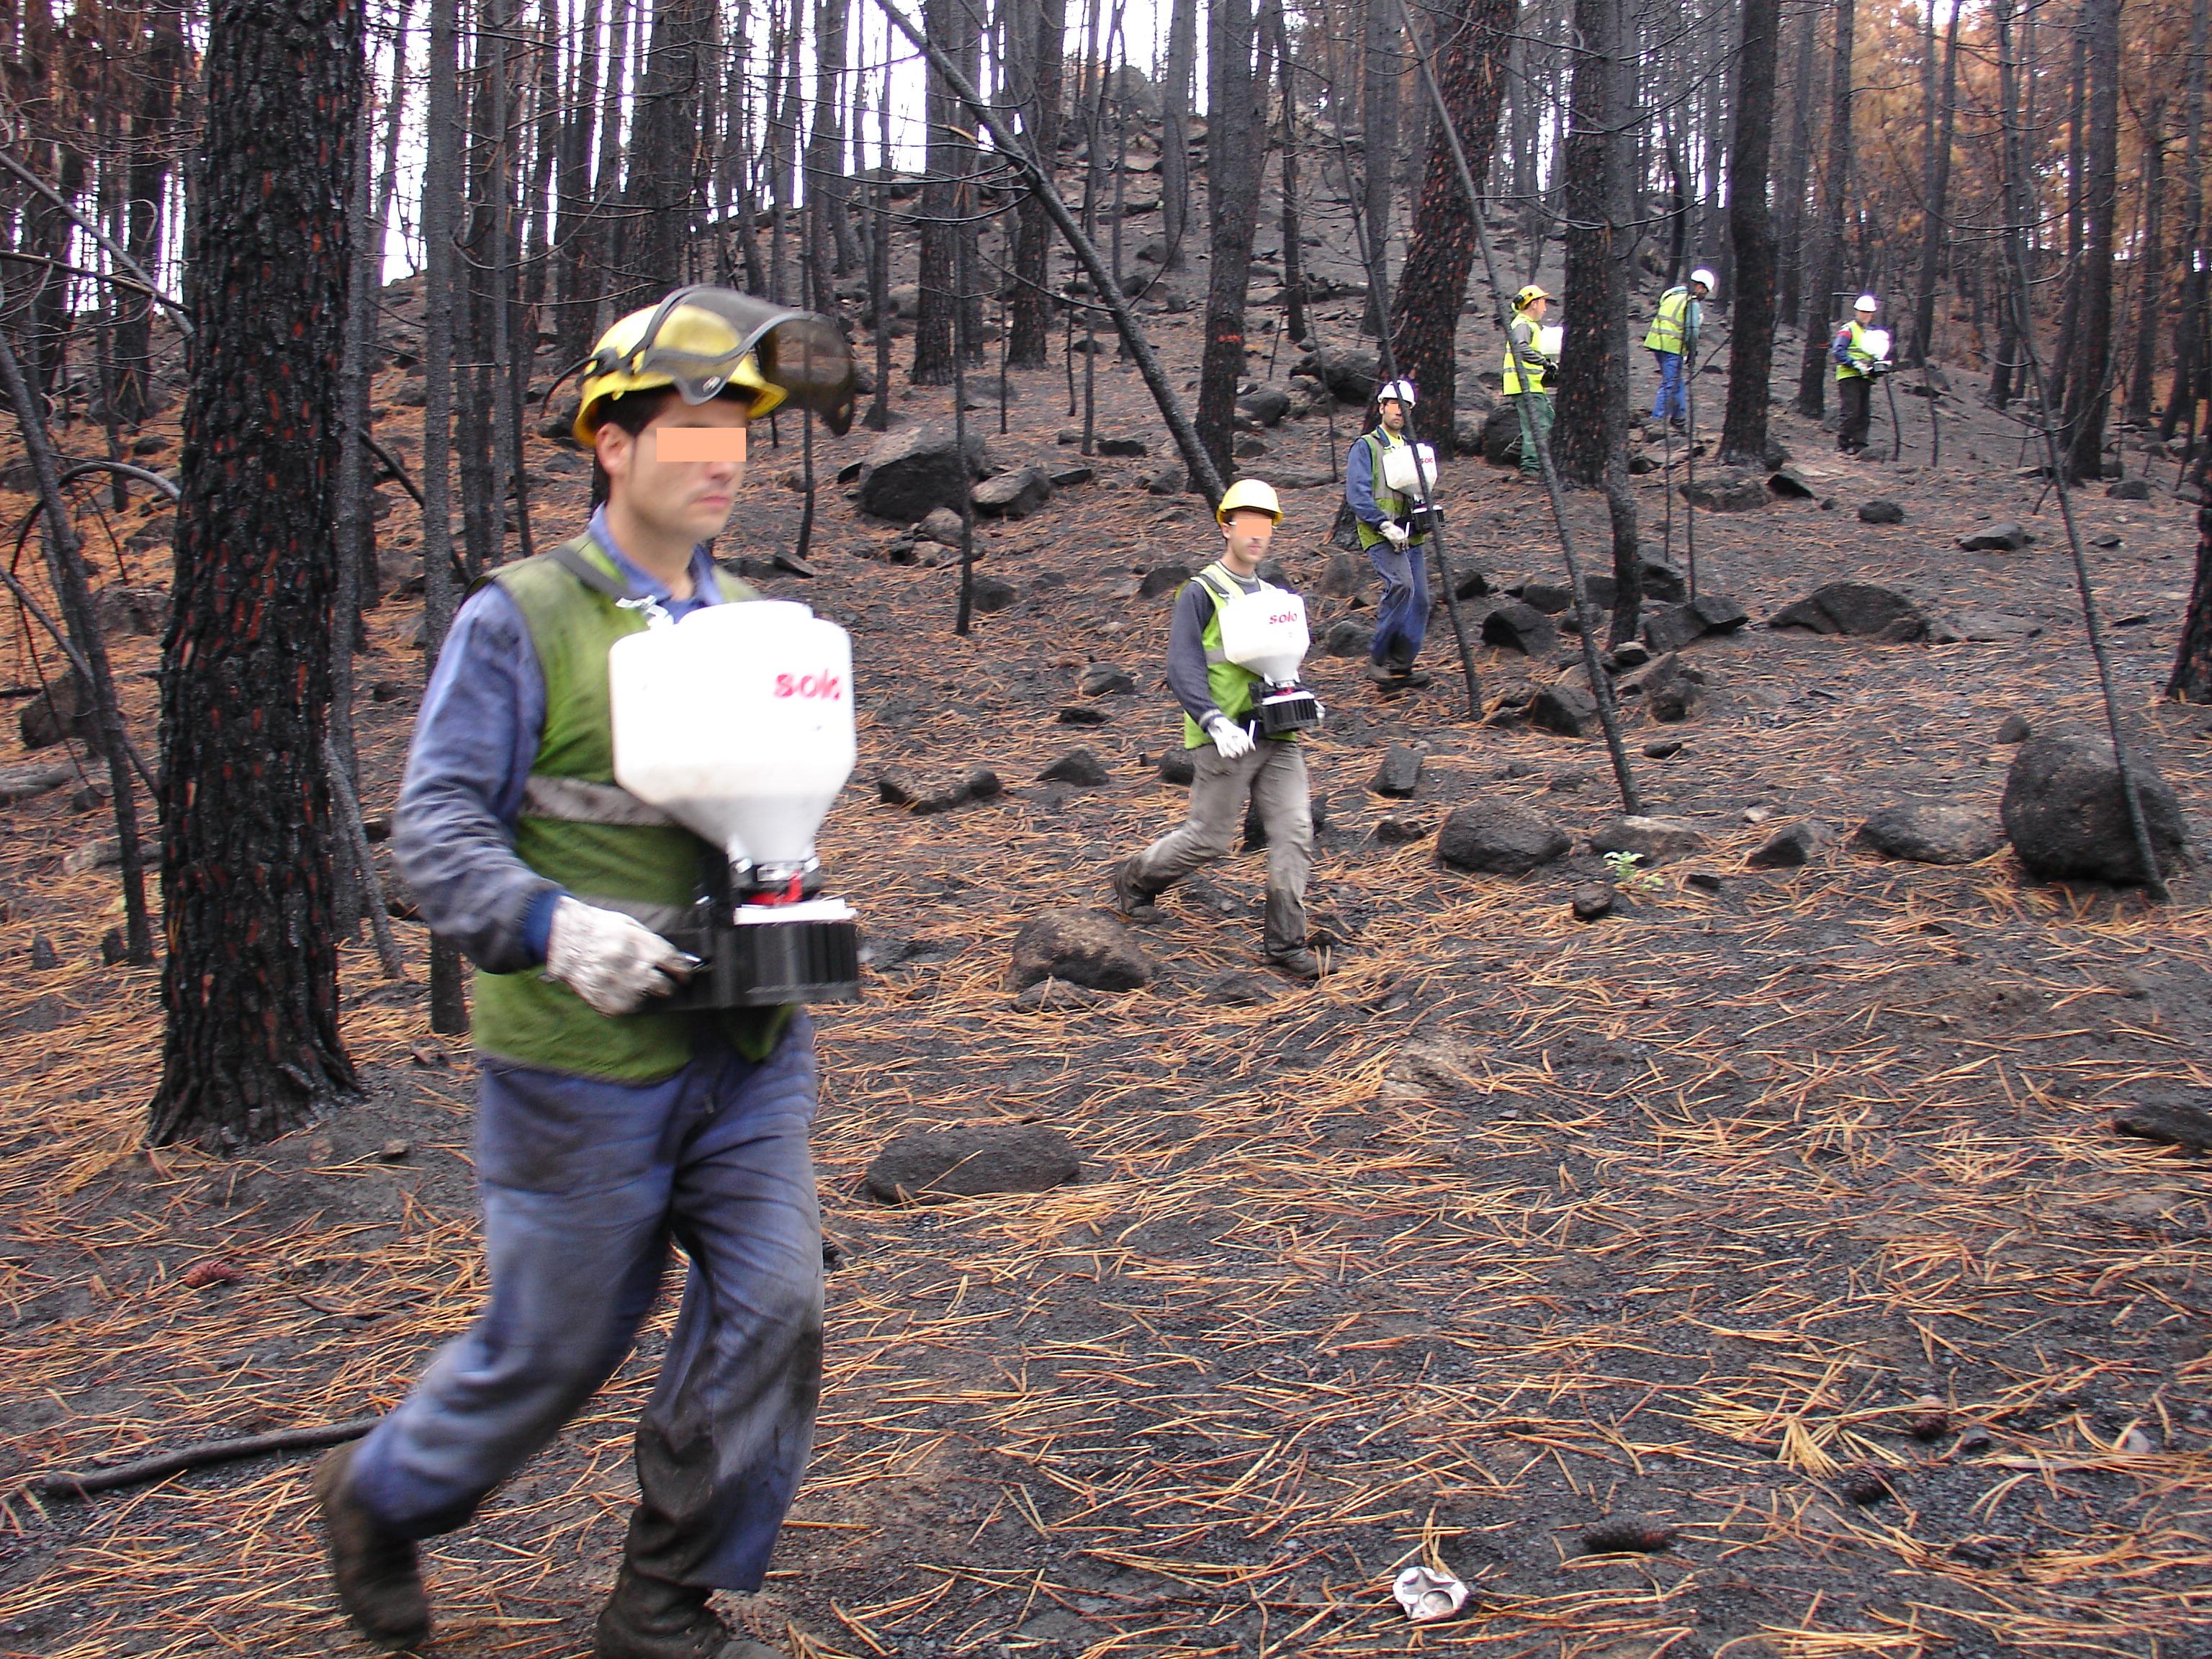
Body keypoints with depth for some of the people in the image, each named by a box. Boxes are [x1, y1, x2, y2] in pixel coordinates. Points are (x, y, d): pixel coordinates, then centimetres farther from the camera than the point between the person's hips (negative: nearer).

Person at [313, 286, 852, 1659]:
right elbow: (439, 830, -12)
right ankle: (382, 1500, 39)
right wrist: (555, 927, -29)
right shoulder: (521, 621, -7)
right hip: (584, 1067, -5)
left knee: (771, 1311, -3)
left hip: (749, 1055, 5)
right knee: (556, 1343, 9)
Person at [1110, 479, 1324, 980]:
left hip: (1278, 738, 6)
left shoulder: (1272, 595, 17)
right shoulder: (1201, 593, -5)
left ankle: (1285, 941, 5)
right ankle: (1134, 879, 28)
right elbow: (1183, 669, -14)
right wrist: (1215, 722, -28)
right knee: (1208, 838, 2)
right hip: (1226, 740, -6)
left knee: (1295, 834, -3)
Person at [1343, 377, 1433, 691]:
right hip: (1380, 536, -7)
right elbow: (1357, 495, -9)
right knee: (1401, 584, -28)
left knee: (1419, 601, -1)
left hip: (1412, 536, 7)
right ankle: (1377, 656, -17)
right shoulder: (1365, 447, 2)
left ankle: (1401, 667, 8)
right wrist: (1386, 526, -19)